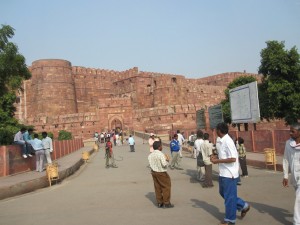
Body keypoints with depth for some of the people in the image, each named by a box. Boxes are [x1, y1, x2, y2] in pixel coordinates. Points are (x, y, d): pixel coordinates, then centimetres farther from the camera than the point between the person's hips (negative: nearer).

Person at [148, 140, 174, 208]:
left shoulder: (150, 155, 3)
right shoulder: (161, 154, -19)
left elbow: (150, 164, 7)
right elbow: (164, 164, -21)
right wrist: (167, 160, -4)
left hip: (153, 172, 7)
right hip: (161, 173, -7)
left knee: (157, 187, 13)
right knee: (166, 187, 6)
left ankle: (159, 203, 20)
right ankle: (166, 203, 8)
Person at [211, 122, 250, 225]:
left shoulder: (227, 141, -21)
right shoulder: (222, 141, 8)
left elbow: (233, 159, -24)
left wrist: (217, 161, -20)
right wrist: (216, 157, 3)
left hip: (229, 173, -10)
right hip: (224, 173, 10)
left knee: (229, 197, 4)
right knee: (223, 193, 21)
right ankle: (243, 206, 33)